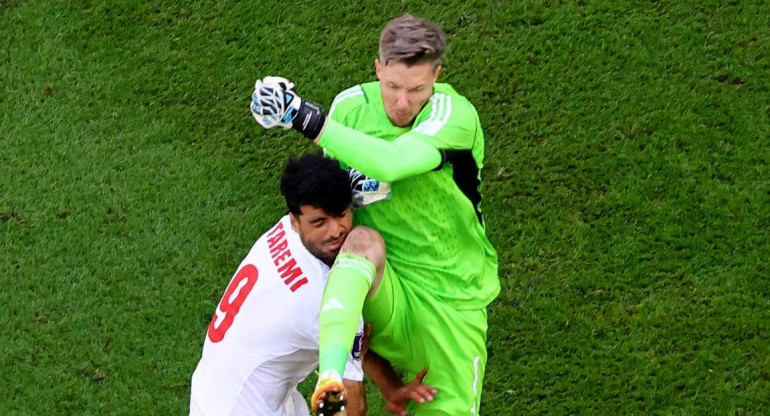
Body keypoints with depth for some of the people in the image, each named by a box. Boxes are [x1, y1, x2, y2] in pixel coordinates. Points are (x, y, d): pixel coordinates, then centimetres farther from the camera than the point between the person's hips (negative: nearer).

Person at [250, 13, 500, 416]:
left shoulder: (455, 114, -18)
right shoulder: (351, 106, -5)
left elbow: (390, 163, -35)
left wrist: (309, 120, -34)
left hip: (451, 299, -1)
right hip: (386, 292, 1)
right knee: (363, 240, -33)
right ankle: (330, 374, -51)